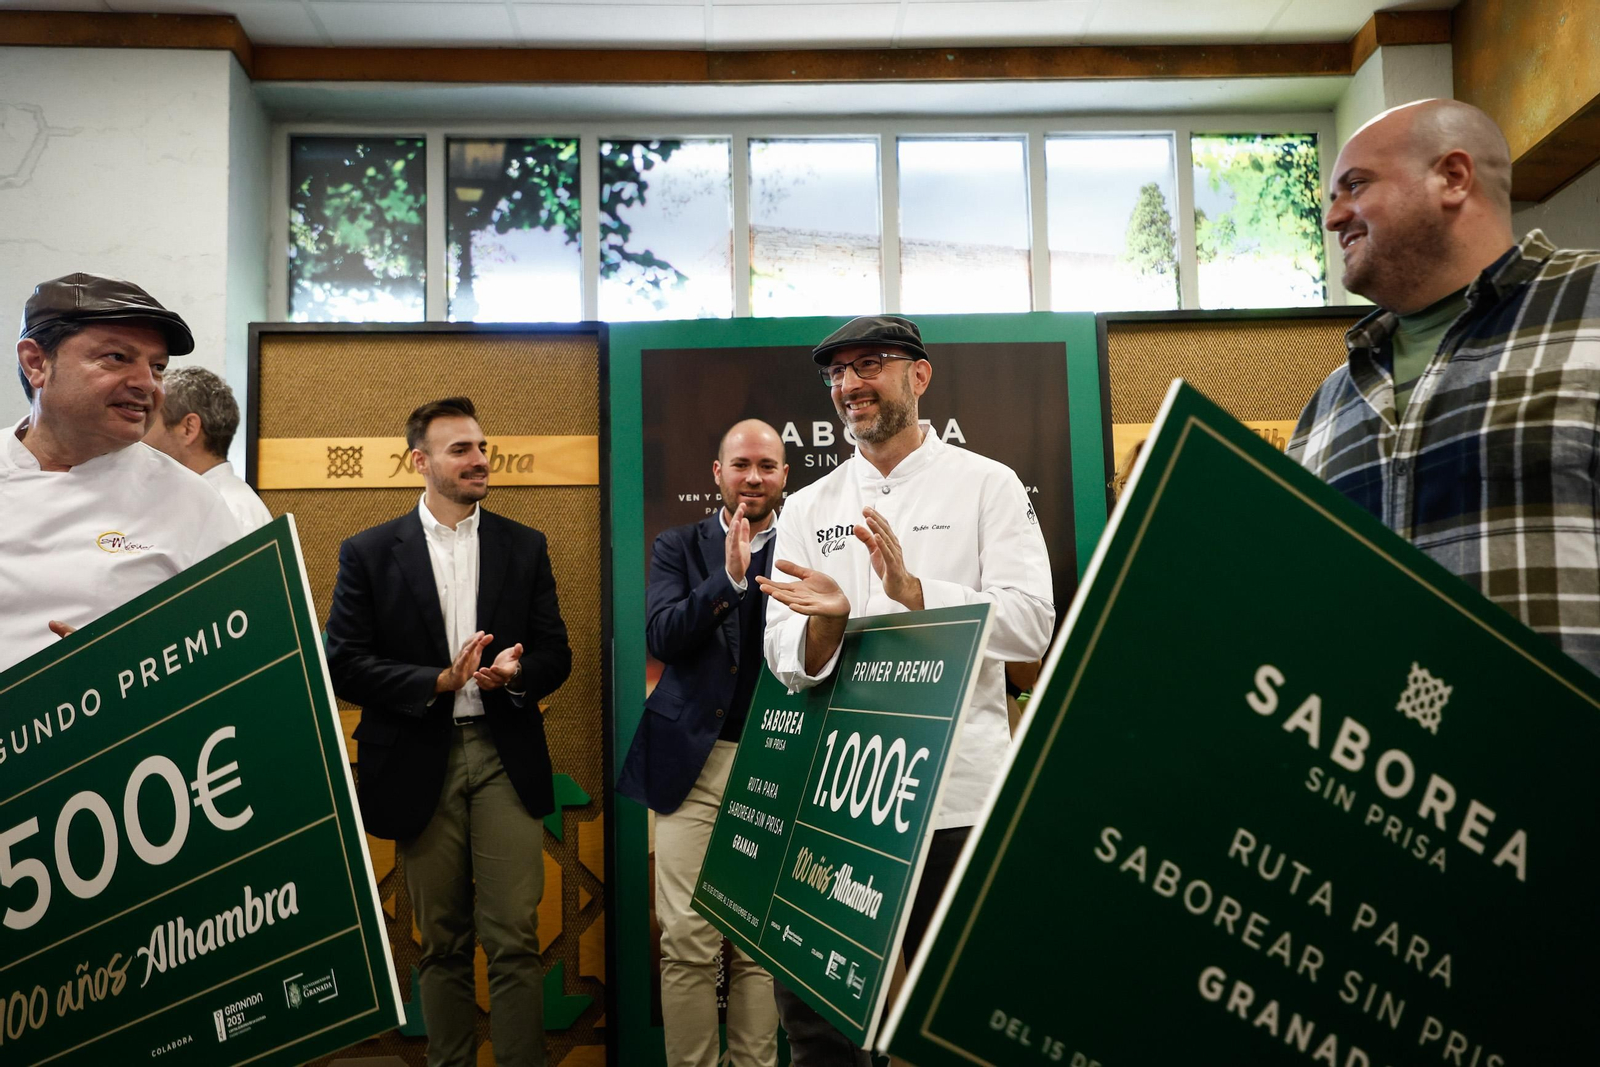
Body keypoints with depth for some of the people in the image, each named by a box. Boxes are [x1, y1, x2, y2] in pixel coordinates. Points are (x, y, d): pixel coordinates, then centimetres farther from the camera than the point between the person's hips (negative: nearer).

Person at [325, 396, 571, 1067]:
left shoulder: (525, 547, 8)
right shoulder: (368, 553, 3)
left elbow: (556, 656, 7)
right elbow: (345, 665, -3)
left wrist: (515, 673, -15)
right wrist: (441, 681, -14)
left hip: (504, 757, 1)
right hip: (420, 765, 0)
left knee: (515, 941, -2)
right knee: (442, 944, 11)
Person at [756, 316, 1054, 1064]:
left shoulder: (987, 485, 1)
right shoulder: (806, 509, 11)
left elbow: (1030, 626, -9)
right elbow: (784, 661, 5)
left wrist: (914, 593, -22)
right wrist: (825, 625, -17)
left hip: (956, 794, -3)